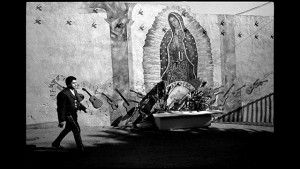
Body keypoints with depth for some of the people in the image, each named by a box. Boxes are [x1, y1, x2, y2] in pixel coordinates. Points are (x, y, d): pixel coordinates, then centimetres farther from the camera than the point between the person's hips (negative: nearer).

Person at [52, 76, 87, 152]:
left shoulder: (75, 91, 7)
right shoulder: (63, 94, -20)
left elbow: (77, 102, 20)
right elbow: (61, 108, -19)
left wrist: (84, 108, 5)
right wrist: (62, 120, -20)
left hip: (73, 114, 9)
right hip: (67, 115, -9)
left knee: (68, 129, 22)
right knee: (76, 129, -13)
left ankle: (56, 143, 40)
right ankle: (80, 148, -5)